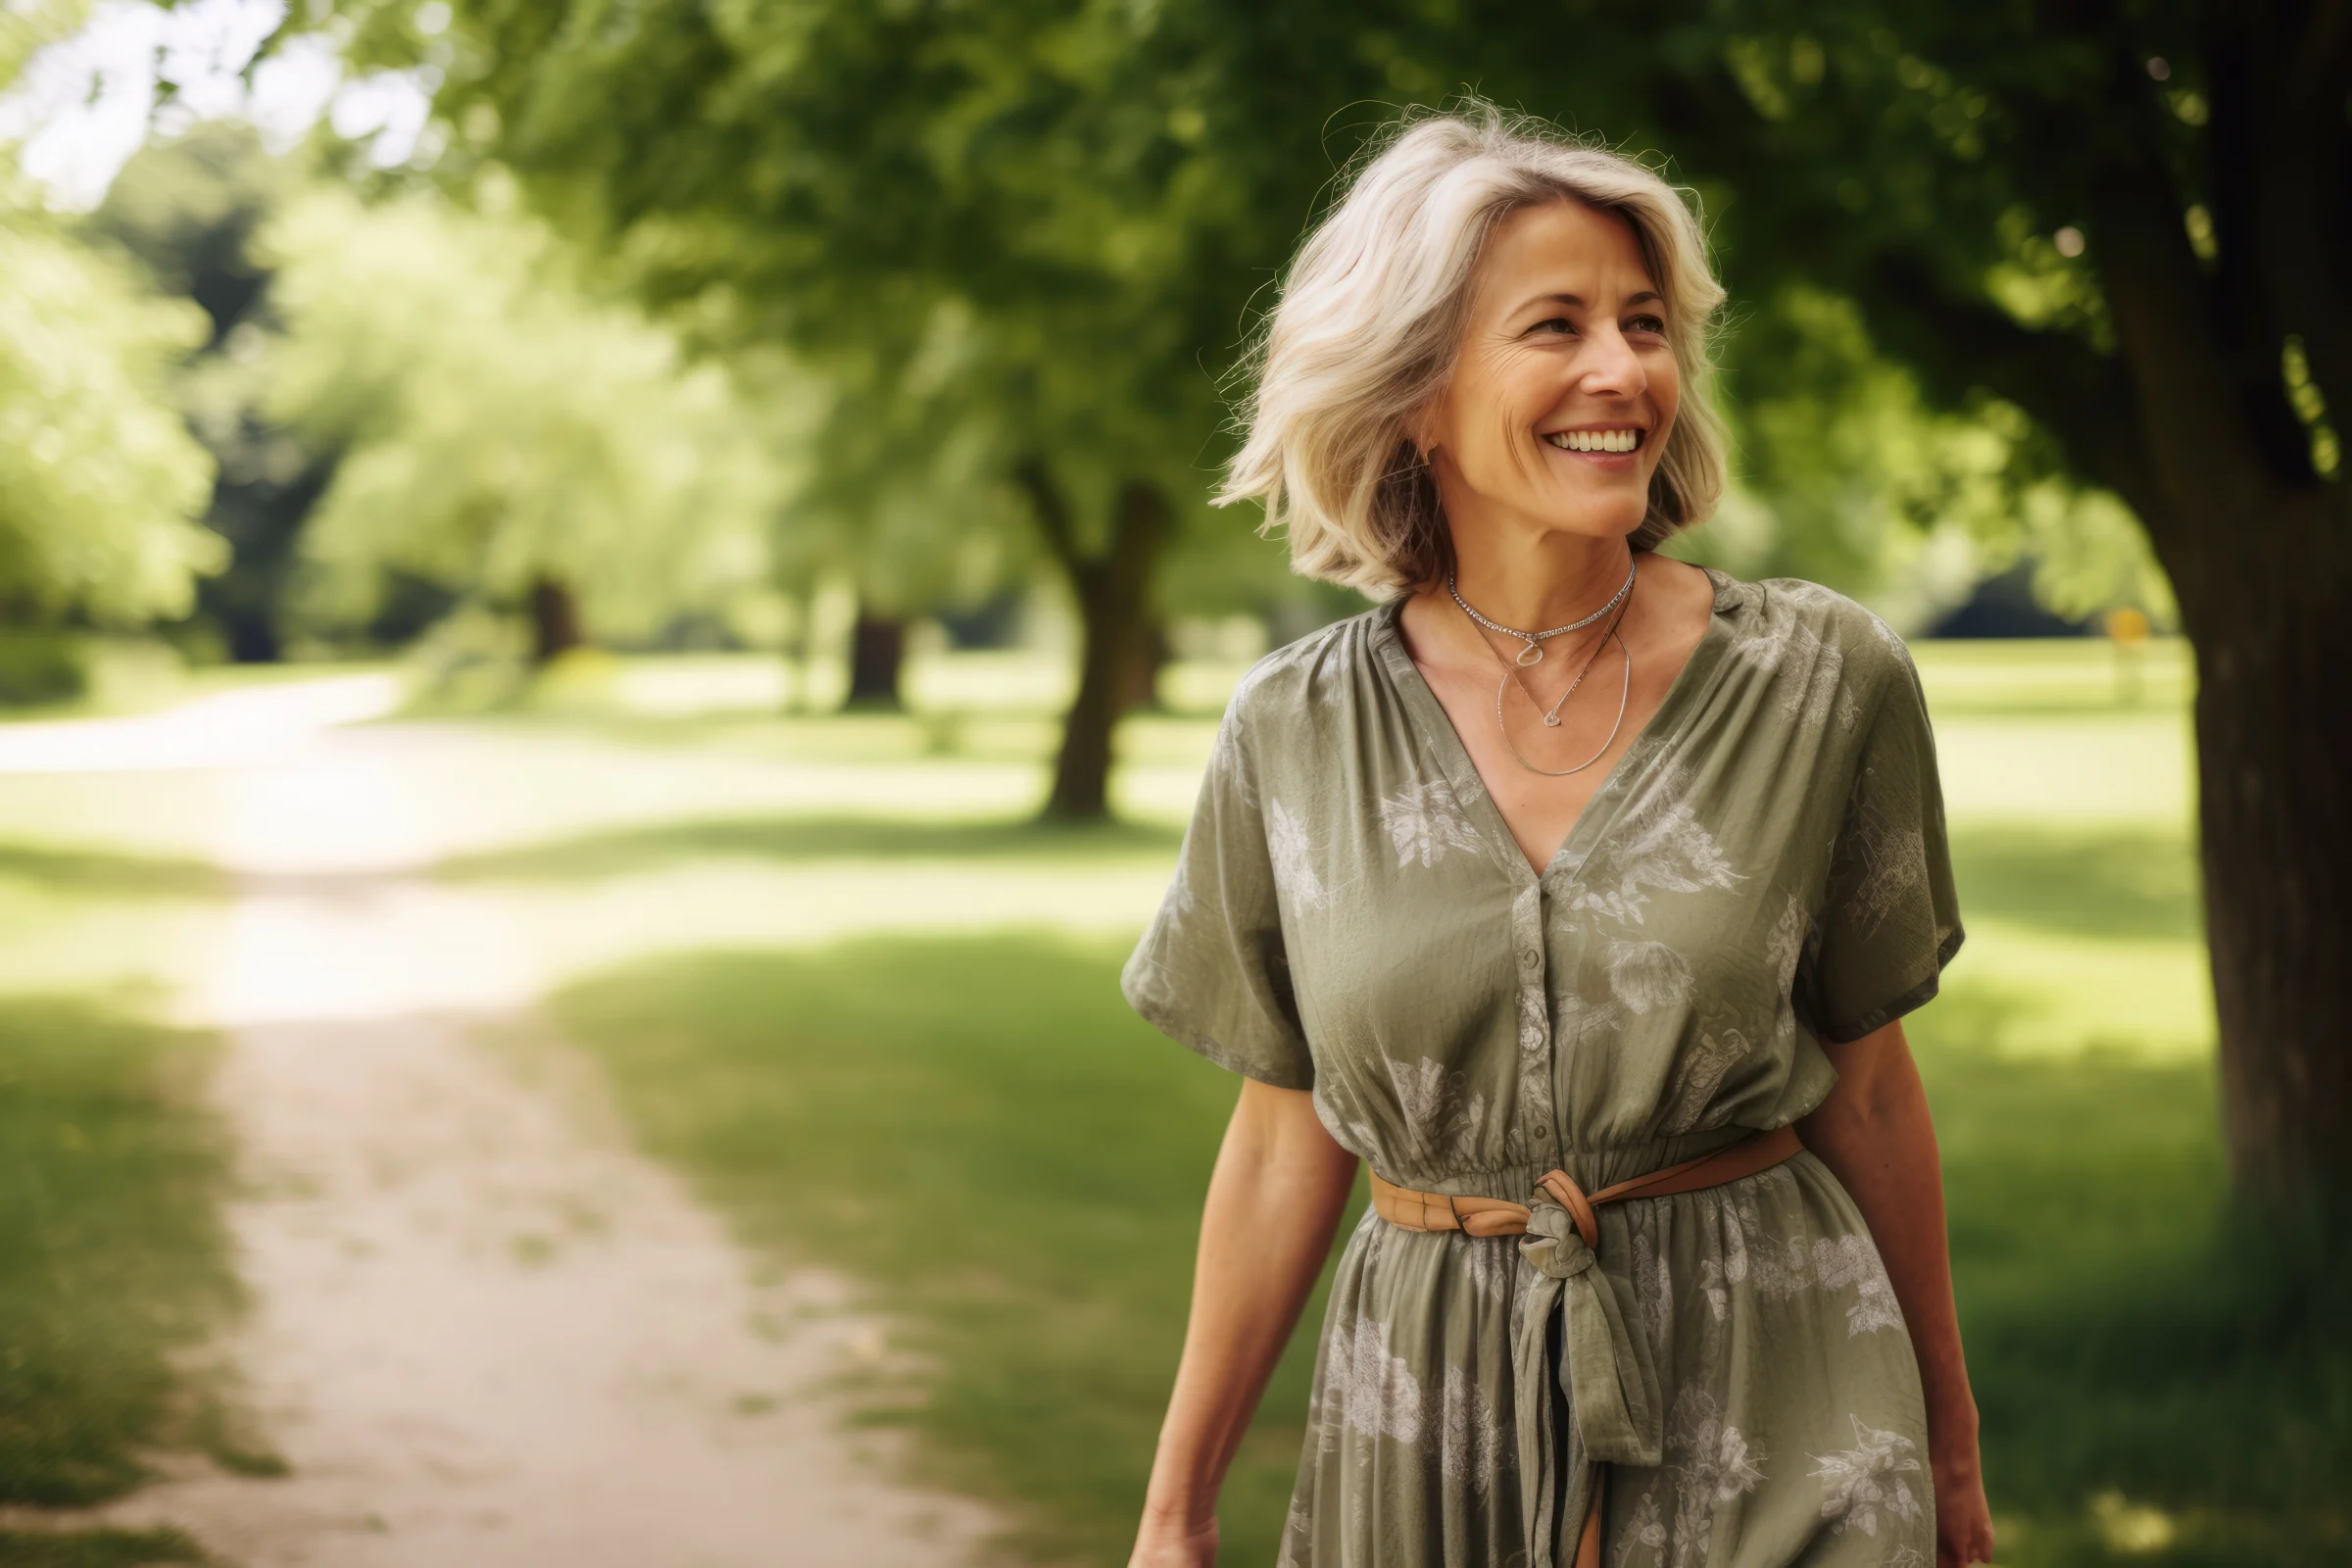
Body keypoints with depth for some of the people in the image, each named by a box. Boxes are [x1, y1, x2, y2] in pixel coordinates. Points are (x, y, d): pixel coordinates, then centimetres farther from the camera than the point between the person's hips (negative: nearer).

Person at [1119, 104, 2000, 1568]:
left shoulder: (1821, 681, -6)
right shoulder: (1293, 736, -4)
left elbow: (1863, 1083, 4)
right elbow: (1287, 1141, 5)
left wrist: (1947, 1439, 12)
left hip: (1770, 1427, -1)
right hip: (1429, 1425, 1)